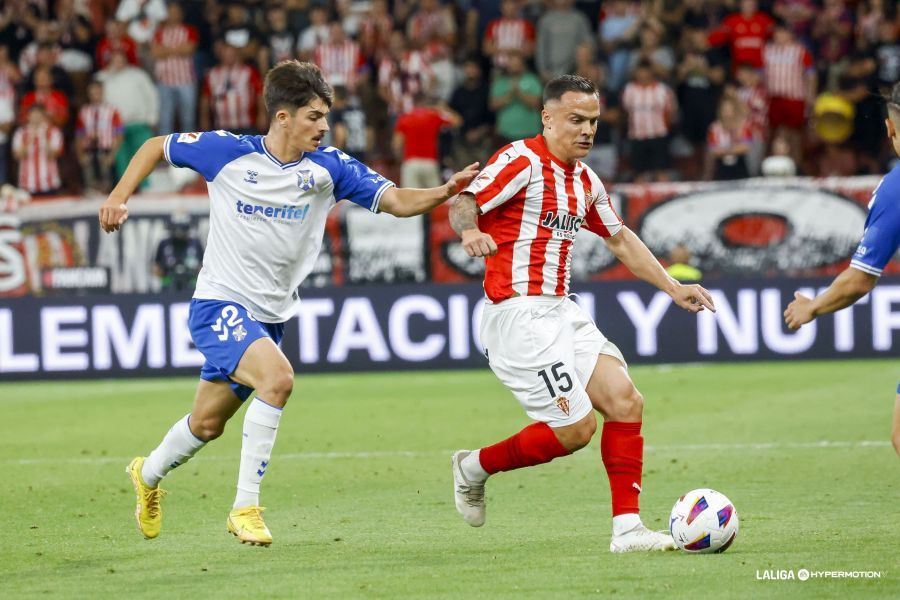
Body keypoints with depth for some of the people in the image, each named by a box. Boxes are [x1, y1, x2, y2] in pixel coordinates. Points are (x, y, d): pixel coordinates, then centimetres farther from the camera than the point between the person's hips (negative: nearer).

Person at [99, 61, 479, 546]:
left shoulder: (328, 168, -5)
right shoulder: (227, 152, -11)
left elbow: (396, 201, -12)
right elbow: (156, 147, 4)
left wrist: (446, 191, -30)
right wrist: (119, 197, -7)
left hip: (269, 316, 5)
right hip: (220, 304, -5)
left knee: (207, 424, 17)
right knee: (277, 376, -30)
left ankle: (148, 475, 48)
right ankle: (245, 507, -22)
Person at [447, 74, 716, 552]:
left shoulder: (585, 181, 17)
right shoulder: (522, 160, -8)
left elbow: (620, 239, 28)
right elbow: (462, 203, -18)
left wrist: (673, 288, 23)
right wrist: (470, 231, -41)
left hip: (561, 312, 8)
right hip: (520, 313, -8)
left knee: (625, 401, -5)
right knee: (575, 429, -12)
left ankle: (626, 527, -2)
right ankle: (475, 467, 10)